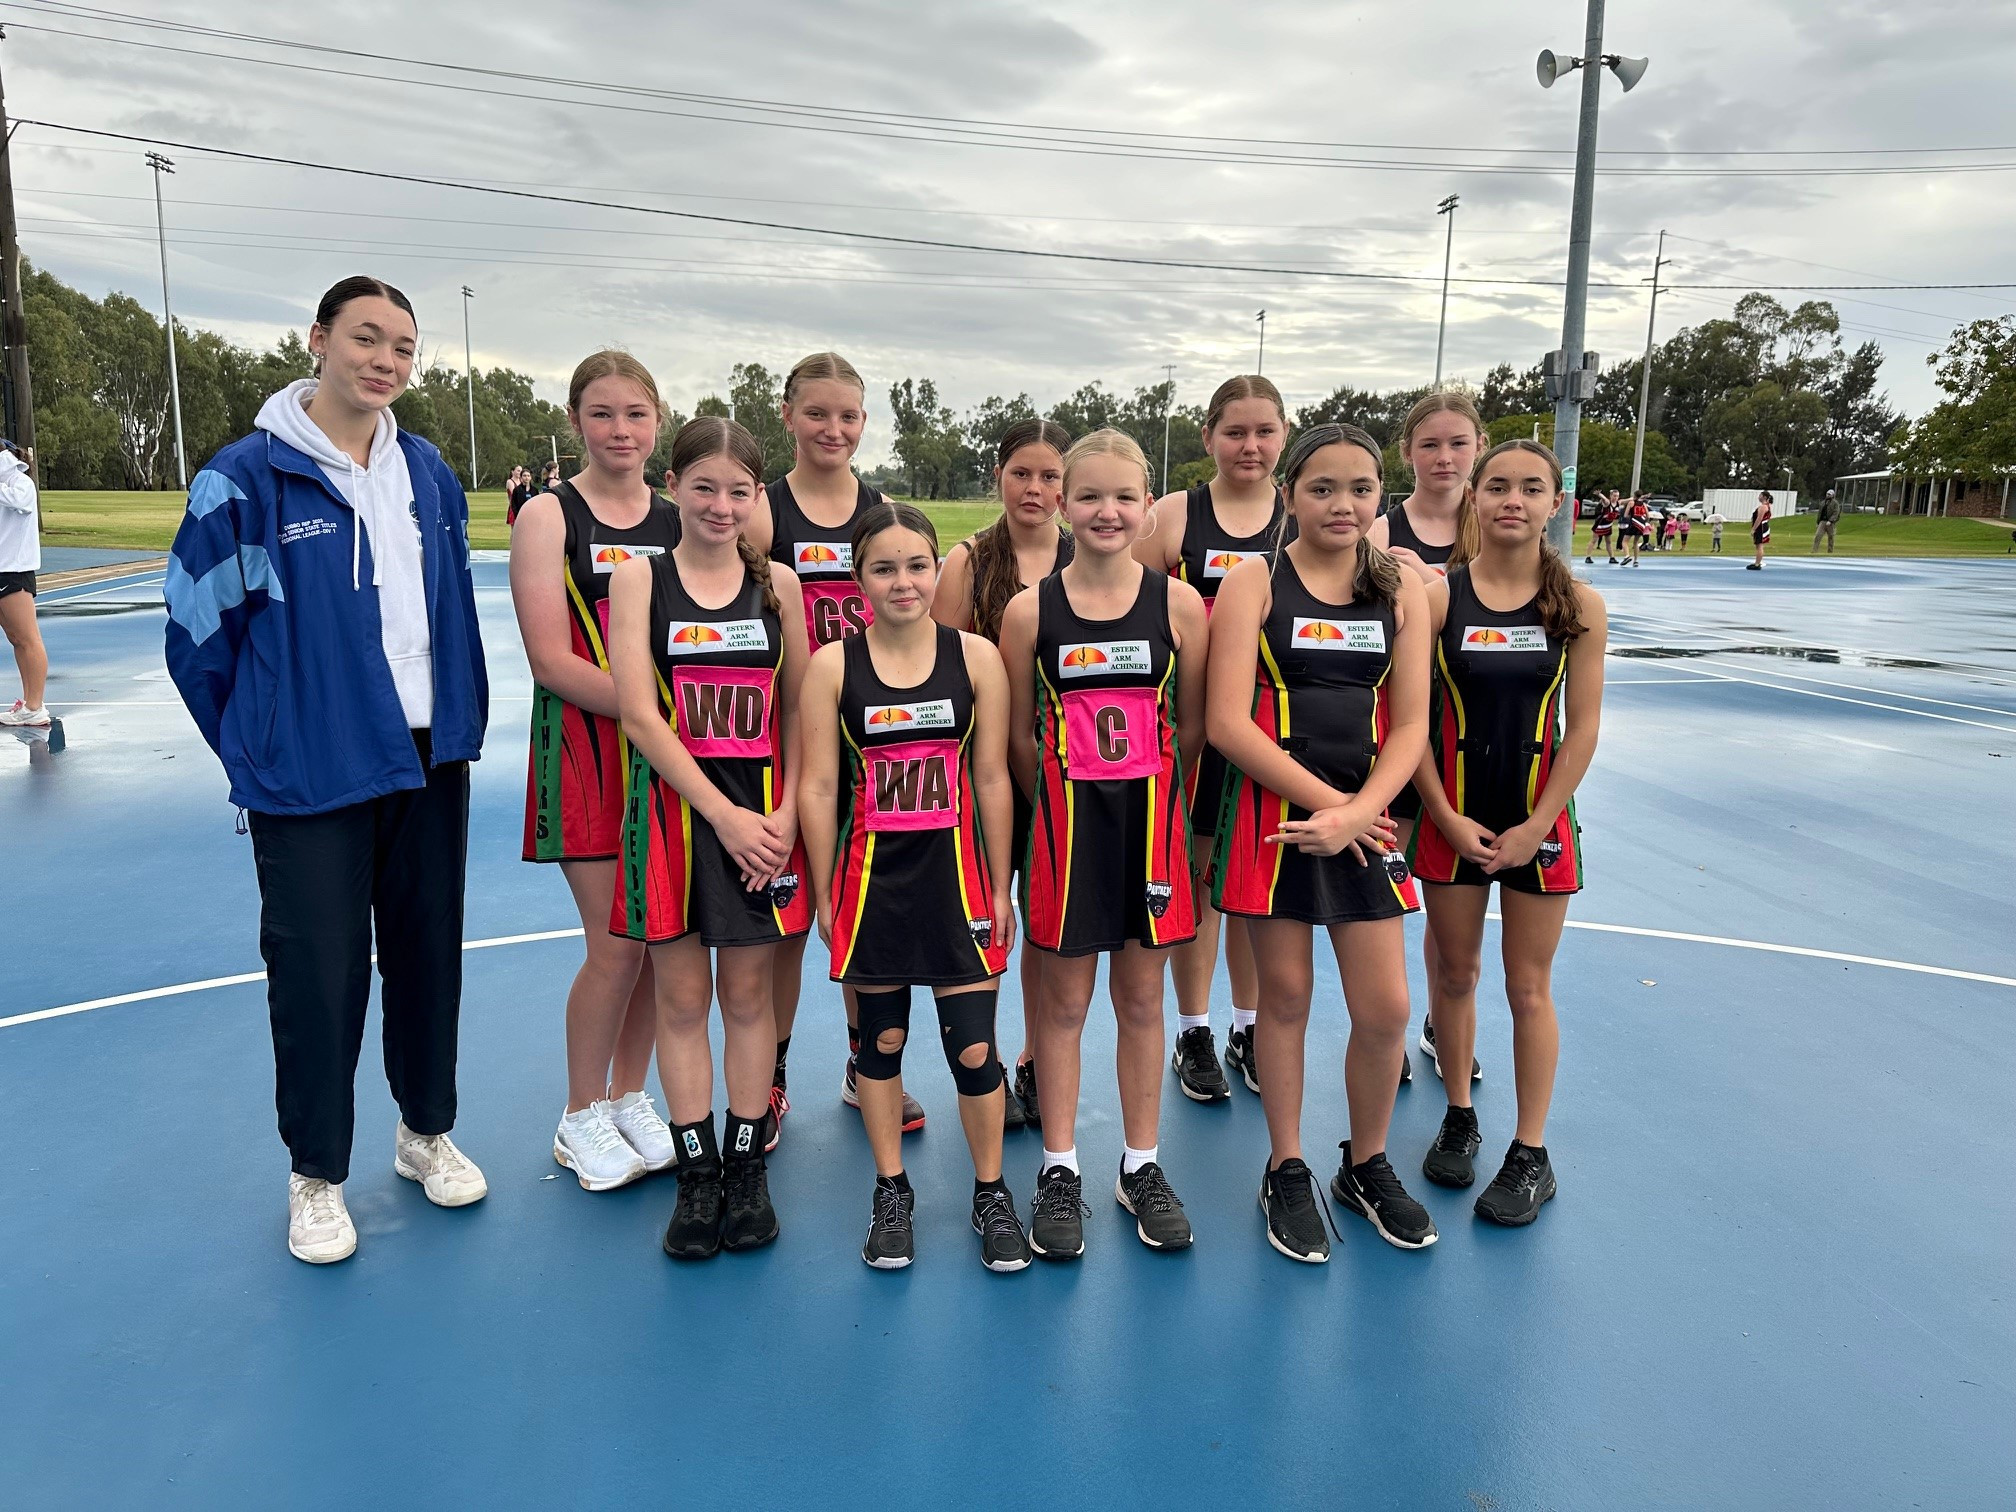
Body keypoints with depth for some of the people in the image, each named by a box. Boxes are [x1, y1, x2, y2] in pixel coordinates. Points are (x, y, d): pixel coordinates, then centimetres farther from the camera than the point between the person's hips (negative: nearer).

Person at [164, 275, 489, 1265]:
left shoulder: (429, 475, 5)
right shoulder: (247, 479, -10)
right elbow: (198, 634, -4)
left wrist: (461, 726, 9)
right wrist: (261, 749, 2)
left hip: (431, 764, 5)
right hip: (311, 780, -4)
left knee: (430, 954, 14)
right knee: (317, 977, 4)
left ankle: (426, 1133, 33)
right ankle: (316, 1178, 23)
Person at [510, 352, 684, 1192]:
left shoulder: (680, 521, 9)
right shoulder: (548, 515, -3)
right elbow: (553, 659, -11)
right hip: (587, 751, -4)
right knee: (617, 946, -3)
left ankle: (629, 1099, 28)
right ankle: (581, 1120, 19)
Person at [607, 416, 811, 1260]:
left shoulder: (778, 584, 4)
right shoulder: (638, 579, -1)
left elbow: (800, 709, 5)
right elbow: (637, 713, -9)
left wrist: (785, 813, -8)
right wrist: (723, 814, -14)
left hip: (763, 817, 1)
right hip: (674, 809, -1)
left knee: (748, 995, 10)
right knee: (681, 999, 8)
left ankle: (745, 1167, 24)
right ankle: (695, 1173, 22)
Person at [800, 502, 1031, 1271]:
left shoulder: (977, 656, -2)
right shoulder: (832, 666, -4)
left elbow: (991, 779, 1)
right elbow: (818, 787, -1)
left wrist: (1000, 887, 3)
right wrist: (824, 893, -1)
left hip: (955, 872, 0)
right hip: (872, 875, 0)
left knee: (975, 1048, 3)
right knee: (881, 1039, 14)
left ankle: (991, 1193, 25)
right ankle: (891, 1193, 33)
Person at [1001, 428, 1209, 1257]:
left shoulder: (1179, 602, -3)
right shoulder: (1030, 609, -4)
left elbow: (1192, 726, 4)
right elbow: (1018, 737, 3)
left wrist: (1141, 790, 5)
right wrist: (1070, 795, 5)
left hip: (1151, 816, 1)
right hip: (1066, 819, 0)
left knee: (1141, 998, 13)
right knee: (1064, 1000, 10)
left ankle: (1141, 1166, 29)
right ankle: (1059, 1171, 25)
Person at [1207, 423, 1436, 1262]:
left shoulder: (1402, 589, 5)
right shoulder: (1253, 582, -3)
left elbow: (1409, 726, 2)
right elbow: (1228, 723, -11)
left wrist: (1356, 812, -14)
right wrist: (1324, 800, -15)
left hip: (1365, 817, 3)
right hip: (1273, 813, -2)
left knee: (1385, 1010, 4)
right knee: (1284, 998, 8)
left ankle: (1367, 1167, 30)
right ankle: (1286, 1174, 28)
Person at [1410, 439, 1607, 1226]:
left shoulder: (1578, 605, -4)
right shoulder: (1437, 597, -7)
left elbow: (1581, 726, -4)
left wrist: (1536, 826, -9)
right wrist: (1446, 817, -11)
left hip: (1538, 818, 0)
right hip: (1452, 816, 0)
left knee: (1529, 988, 7)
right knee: (1454, 973, 12)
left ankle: (1530, 1155, 21)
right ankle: (1459, 1118, 33)